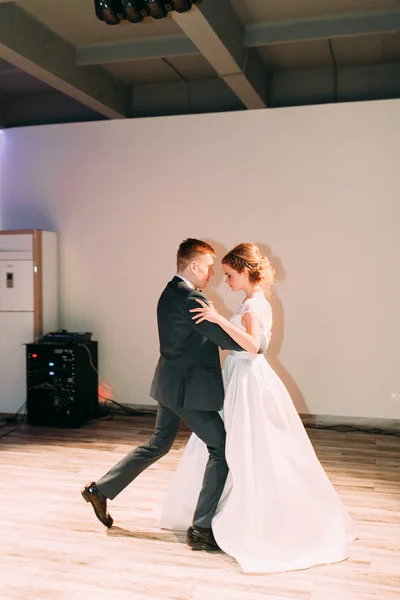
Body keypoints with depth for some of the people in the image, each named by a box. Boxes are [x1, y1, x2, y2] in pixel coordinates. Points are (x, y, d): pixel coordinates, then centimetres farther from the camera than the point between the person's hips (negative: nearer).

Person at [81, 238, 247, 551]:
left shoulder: (170, 294, 10)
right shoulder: (192, 300, -21)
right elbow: (231, 340, -20)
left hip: (171, 384, 10)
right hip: (190, 389, -10)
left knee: (158, 444, 23)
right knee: (222, 449, 1)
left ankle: (101, 489, 30)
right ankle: (201, 529, 6)